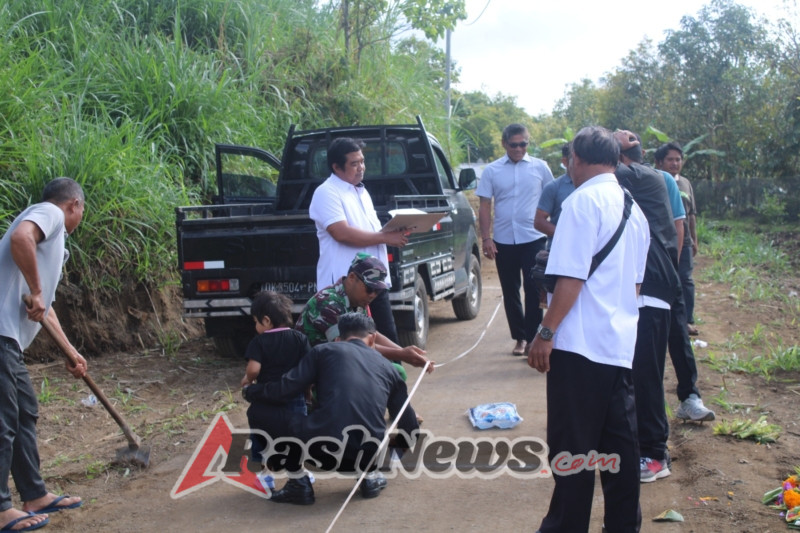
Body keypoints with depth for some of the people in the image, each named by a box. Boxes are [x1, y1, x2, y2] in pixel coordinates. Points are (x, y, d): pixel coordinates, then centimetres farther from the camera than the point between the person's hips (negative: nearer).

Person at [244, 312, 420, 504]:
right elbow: (409, 426, 22)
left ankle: (299, 485, 15)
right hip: (368, 456, 3)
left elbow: (285, 389, 4)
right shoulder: (387, 367, 19)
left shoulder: (324, 351, 11)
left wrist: (248, 391, 23)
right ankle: (370, 477, 20)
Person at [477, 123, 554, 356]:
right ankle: (519, 337, 21)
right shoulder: (492, 170, 4)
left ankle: (531, 337, 3)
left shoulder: (540, 167, 2)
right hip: (503, 240, 2)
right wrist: (486, 238, -4)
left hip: (533, 238, -2)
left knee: (533, 289, -5)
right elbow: (484, 205, 4)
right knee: (510, 291, 9)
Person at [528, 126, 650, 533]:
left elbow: (572, 276, -18)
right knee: (620, 443, 13)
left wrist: (546, 332, -14)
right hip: (622, 343, 8)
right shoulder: (633, 208, 14)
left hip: (581, 344, -8)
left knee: (573, 445, 1)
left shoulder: (583, 201, -11)